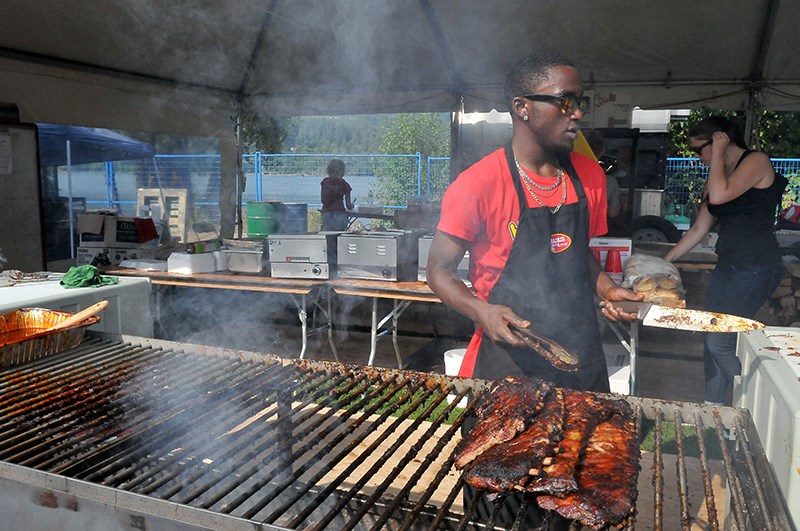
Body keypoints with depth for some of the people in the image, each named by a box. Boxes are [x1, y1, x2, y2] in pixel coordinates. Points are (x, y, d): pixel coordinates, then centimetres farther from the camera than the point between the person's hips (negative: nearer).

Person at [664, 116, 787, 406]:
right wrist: (665, 261, 19)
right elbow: (699, 229, 19)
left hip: (755, 268, -8)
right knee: (713, 342, 7)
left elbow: (719, 196, -25)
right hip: (728, 266, 8)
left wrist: (718, 152, -12)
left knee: (720, 343, -11)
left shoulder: (757, 161, -7)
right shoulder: (719, 175, 16)